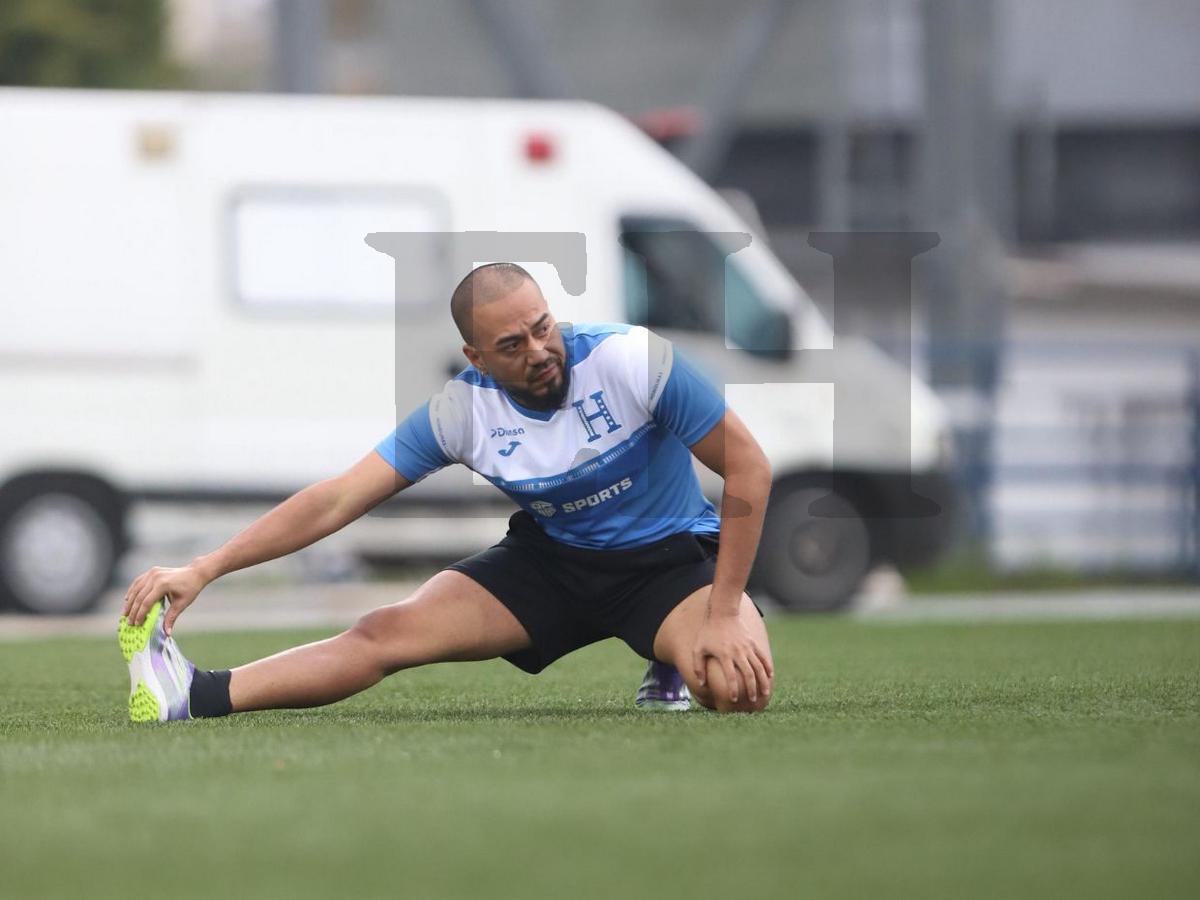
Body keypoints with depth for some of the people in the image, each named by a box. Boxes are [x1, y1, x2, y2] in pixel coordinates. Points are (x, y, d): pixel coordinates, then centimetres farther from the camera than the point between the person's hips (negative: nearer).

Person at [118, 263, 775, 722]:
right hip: (549, 561, 3)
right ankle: (195, 697, -15)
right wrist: (204, 570, -20)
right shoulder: (461, 410, -14)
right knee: (388, 632, -15)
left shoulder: (633, 360, -24)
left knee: (736, 686, -33)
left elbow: (748, 470, -18)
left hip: (671, 559, -3)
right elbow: (338, 499, -12)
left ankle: (672, 672, 2)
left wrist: (723, 614, -22)